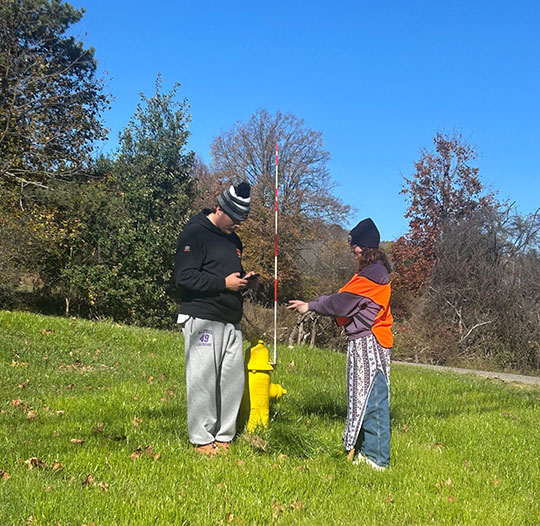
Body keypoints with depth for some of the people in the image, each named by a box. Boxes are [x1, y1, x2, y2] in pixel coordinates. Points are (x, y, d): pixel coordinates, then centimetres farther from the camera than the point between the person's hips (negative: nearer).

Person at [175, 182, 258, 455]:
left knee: (233, 380, 8)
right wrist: (224, 283, -18)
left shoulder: (233, 239, 20)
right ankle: (202, 439, 4)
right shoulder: (194, 233, -7)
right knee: (203, 379, -6)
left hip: (231, 321, 8)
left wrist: (245, 280, 8)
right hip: (202, 319, -8)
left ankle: (224, 435, 18)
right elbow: (184, 275, -16)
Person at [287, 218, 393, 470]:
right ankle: (365, 451, 19)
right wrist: (313, 304, 8)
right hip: (365, 342, 11)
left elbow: (342, 301, -14)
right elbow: (347, 301, 15)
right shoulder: (376, 272, 18)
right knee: (365, 398, 13)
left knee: (370, 398, -7)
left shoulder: (373, 274, -15)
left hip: (369, 342, -11)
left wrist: (310, 306, -3)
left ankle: (376, 458, -3)